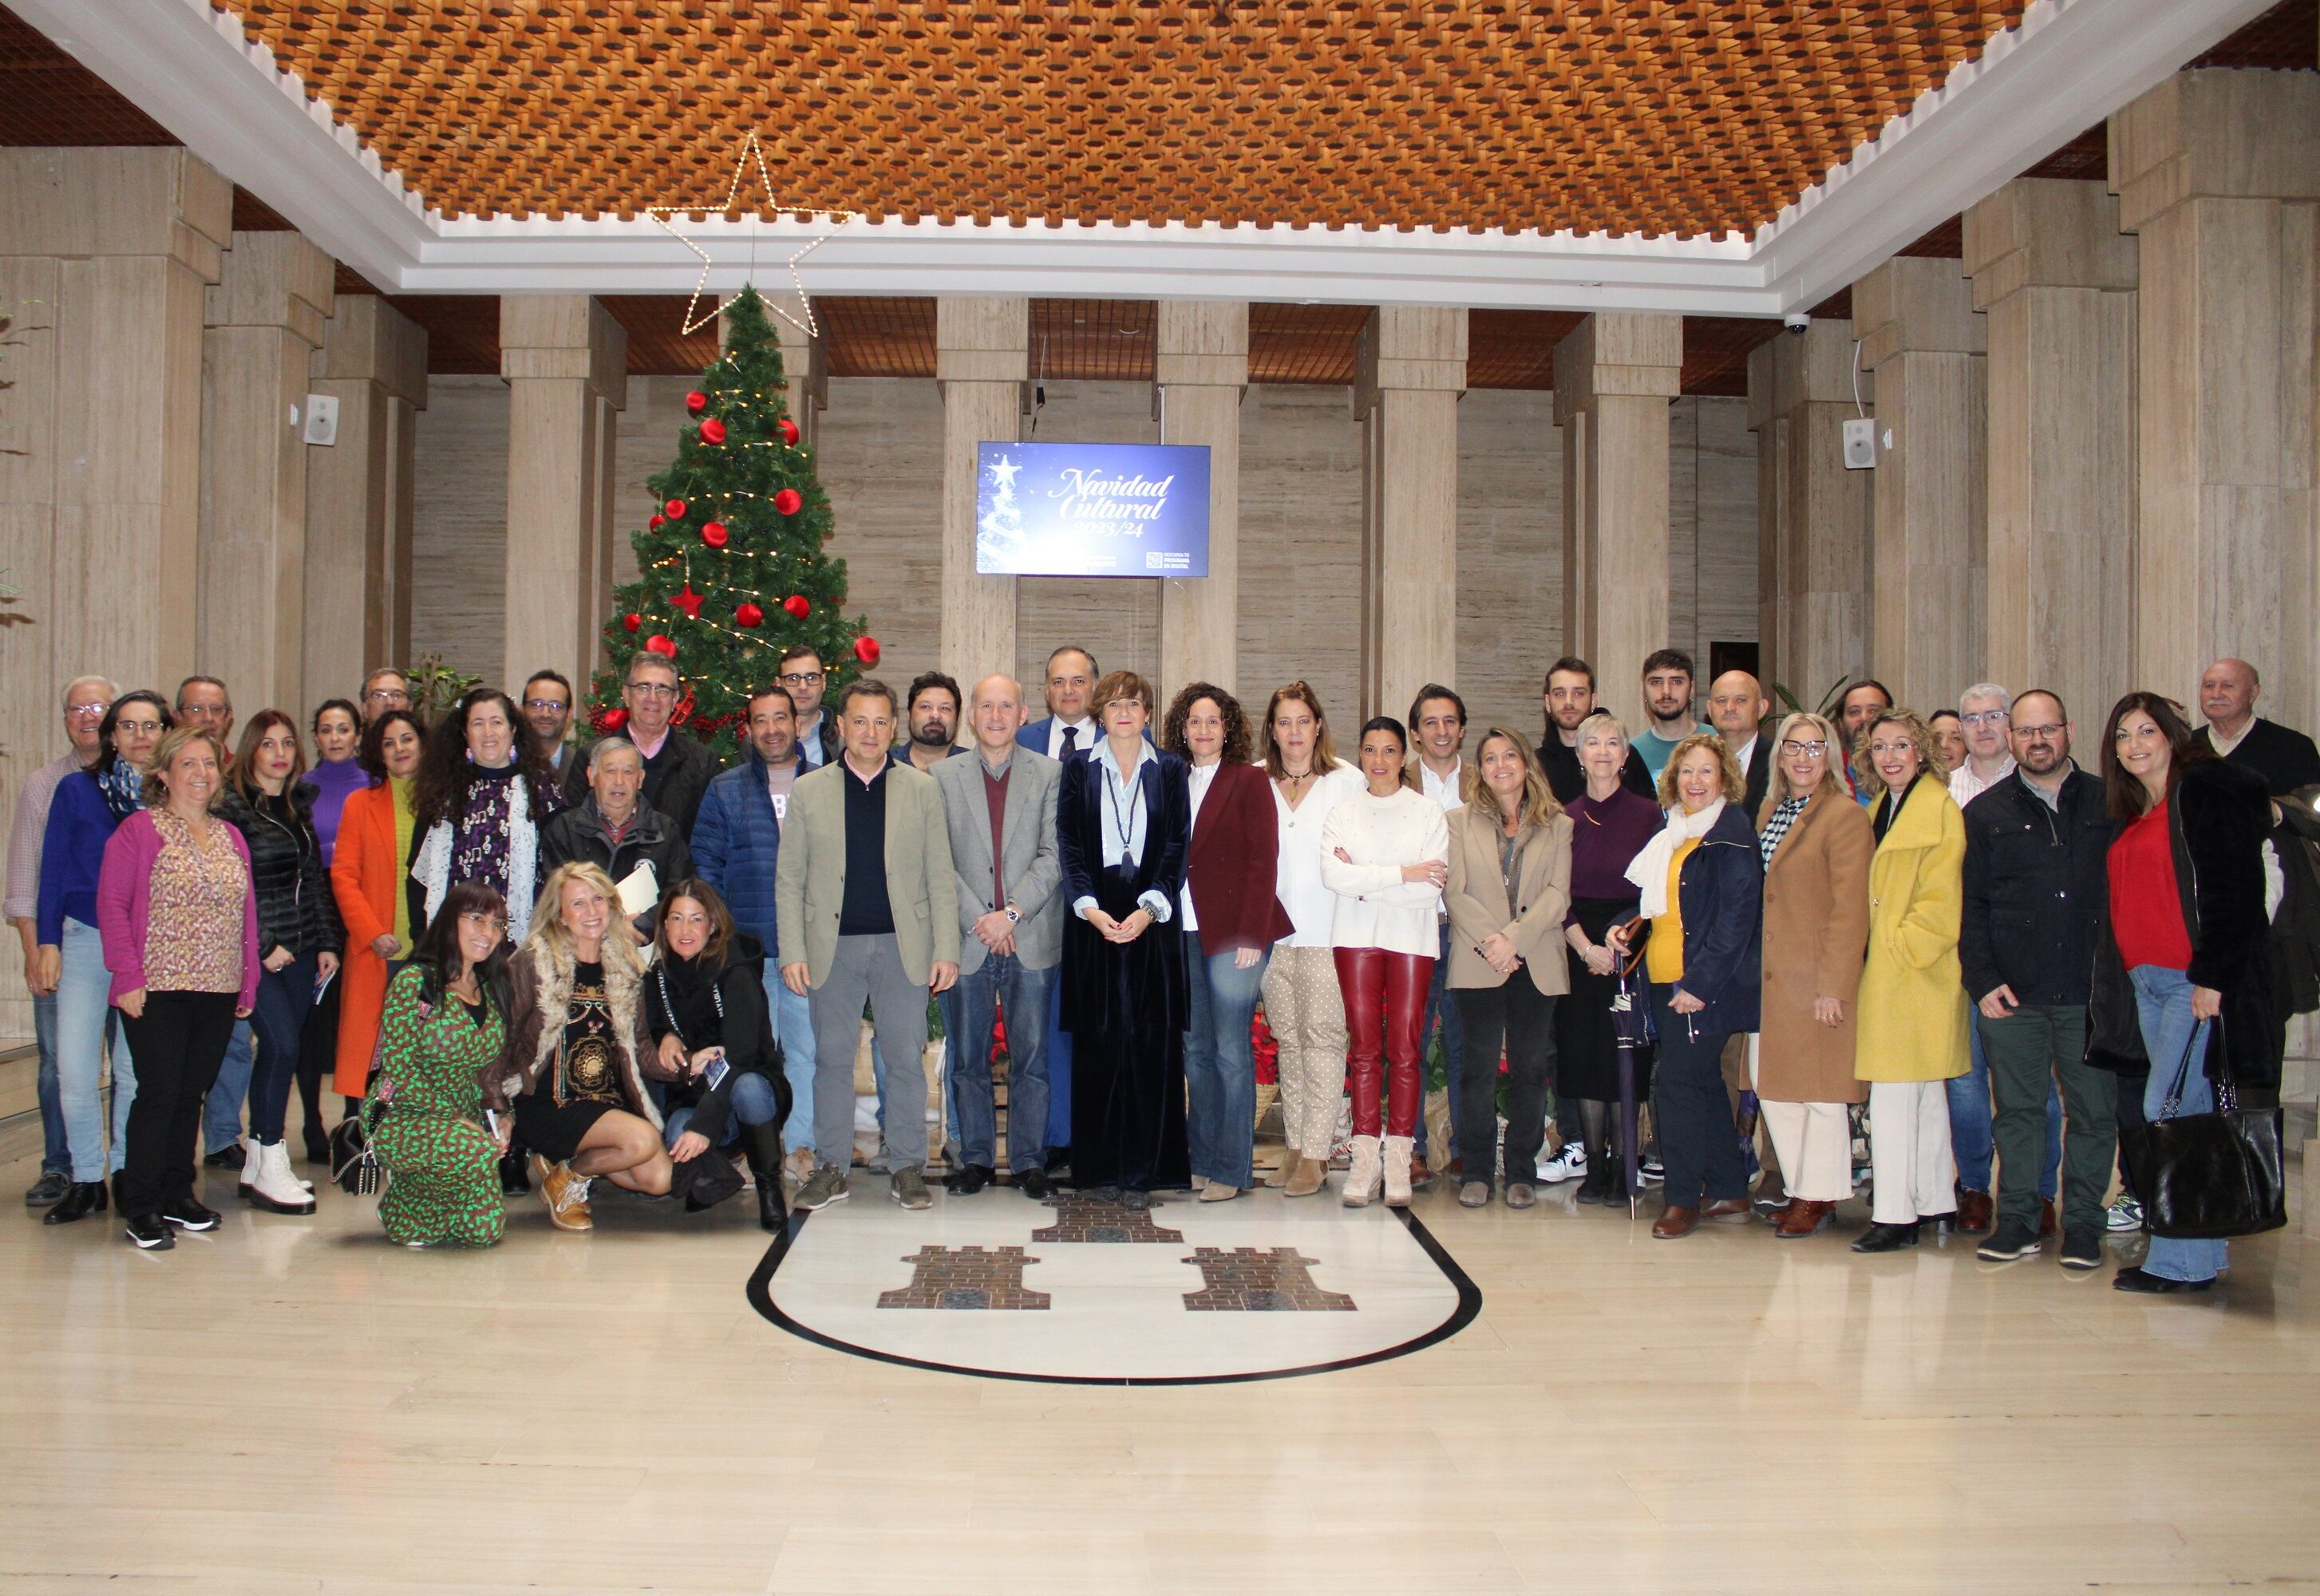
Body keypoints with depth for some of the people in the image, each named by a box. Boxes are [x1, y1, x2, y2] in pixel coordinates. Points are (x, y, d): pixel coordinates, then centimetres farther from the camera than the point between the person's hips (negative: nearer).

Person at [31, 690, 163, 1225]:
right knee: (75, 1070, -4)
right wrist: (47, 942, -1)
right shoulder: (76, 790, 3)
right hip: (85, 940, 0)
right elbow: (53, 870, 5)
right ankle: (86, 1180, 10)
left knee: (137, 1069, 5)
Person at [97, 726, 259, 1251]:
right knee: (159, 1093, -5)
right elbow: (112, 905, -8)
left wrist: (248, 984, 12)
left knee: (191, 1094, 11)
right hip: (158, 990, -5)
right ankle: (141, 1209, 5)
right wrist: (128, 976, -14)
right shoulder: (139, 830, -3)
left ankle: (177, 1194, 22)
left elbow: (247, 914, 15)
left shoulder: (230, 837, 14)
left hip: (218, 991, 5)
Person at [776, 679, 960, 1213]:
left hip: (903, 944, 0)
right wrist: (792, 952, -2)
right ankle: (830, 1169, 16)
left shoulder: (921, 788, 6)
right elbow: (788, 880, 6)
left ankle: (907, 1168, 14)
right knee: (832, 1058, 6)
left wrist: (946, 950, -2)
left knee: (907, 1058, 3)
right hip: (833, 946, 1)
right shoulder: (808, 790, 7)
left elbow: (940, 878, 5)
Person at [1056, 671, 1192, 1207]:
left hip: (1152, 918, 0)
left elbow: (1178, 847, 2)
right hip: (1094, 918, 0)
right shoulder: (1079, 769, 10)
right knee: (1098, 1043, 0)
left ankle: (1143, 1170, 3)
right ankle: (1100, 1166, 8)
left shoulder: (1171, 771, 9)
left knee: (1152, 1042, -3)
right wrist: (1088, 906, -11)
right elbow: (1068, 845, 3)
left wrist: (1150, 909, -11)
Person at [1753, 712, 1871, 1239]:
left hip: (1818, 977, -7)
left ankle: (1819, 1198, 14)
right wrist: (1753, 968, 11)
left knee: (1820, 1090, 2)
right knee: (1773, 1088, 10)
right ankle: (1800, 1189, 23)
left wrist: (1834, 988, -18)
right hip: (1772, 975, 7)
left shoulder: (1846, 816, -11)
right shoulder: (1769, 810, 12)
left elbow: (1850, 912, -15)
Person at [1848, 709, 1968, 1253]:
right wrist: (1875, 953, 10)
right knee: (1925, 1092, 16)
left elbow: (1939, 902, -16)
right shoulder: (1883, 808, 16)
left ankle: (1895, 1214, -5)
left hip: (1917, 969, -9)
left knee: (1894, 1094, -9)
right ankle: (1936, 1200, 25)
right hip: (1887, 969, 9)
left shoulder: (1938, 809, -11)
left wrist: (1896, 949, -15)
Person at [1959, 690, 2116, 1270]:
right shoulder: (1986, 813, 9)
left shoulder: (2107, 804, 8)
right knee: (2017, 1109, 6)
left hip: (2090, 992, 0)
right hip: (2011, 994, 0)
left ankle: (2083, 1224, 14)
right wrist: (1982, 980, -3)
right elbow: (1970, 906, 7)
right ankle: (2017, 1220, 15)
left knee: (2094, 1110, 3)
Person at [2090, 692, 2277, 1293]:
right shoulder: (2132, 812, 19)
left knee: (2169, 1110, -10)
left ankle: (2180, 1260, -4)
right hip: (2146, 982, 8)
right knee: (2187, 1114, 10)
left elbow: (2236, 888, -13)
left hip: (2199, 980, -8)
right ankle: (2203, 1252, 16)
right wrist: (2122, 977, 12)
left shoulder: (2208, 788, -6)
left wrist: (2214, 976, -18)